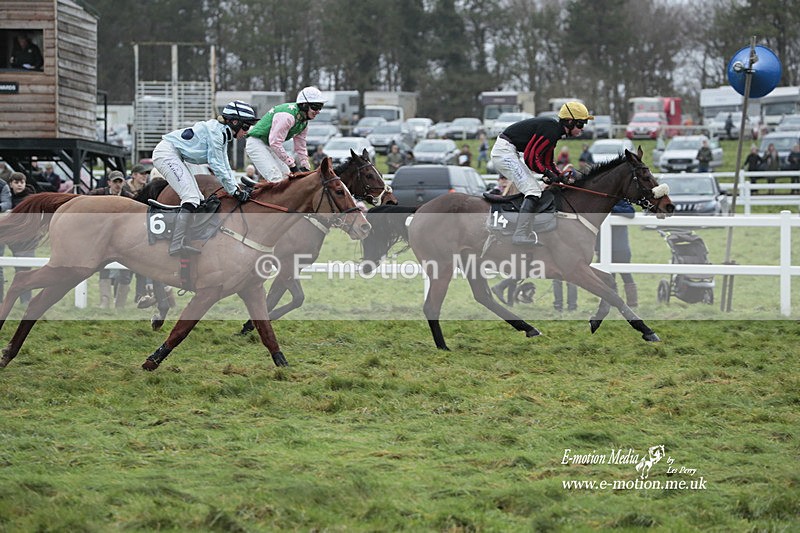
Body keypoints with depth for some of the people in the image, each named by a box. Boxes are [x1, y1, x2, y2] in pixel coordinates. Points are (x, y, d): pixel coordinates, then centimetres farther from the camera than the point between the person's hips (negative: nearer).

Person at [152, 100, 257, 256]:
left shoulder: (223, 133, 13)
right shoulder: (215, 131, -18)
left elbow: (225, 167, 17)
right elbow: (217, 167, -18)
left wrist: (237, 189, 7)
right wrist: (234, 191, -14)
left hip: (175, 157, 11)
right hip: (166, 152, -11)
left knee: (198, 199, 8)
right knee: (191, 197, -19)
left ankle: (181, 240, 6)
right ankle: (177, 245, -27)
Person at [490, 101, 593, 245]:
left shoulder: (554, 131, 14)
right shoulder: (551, 130, -19)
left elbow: (547, 163, 19)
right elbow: (530, 157, -21)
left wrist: (562, 177, 5)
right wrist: (548, 173, -12)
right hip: (504, 151, -11)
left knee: (537, 189, 15)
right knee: (533, 191, -15)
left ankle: (528, 234, 14)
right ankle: (521, 236, -21)